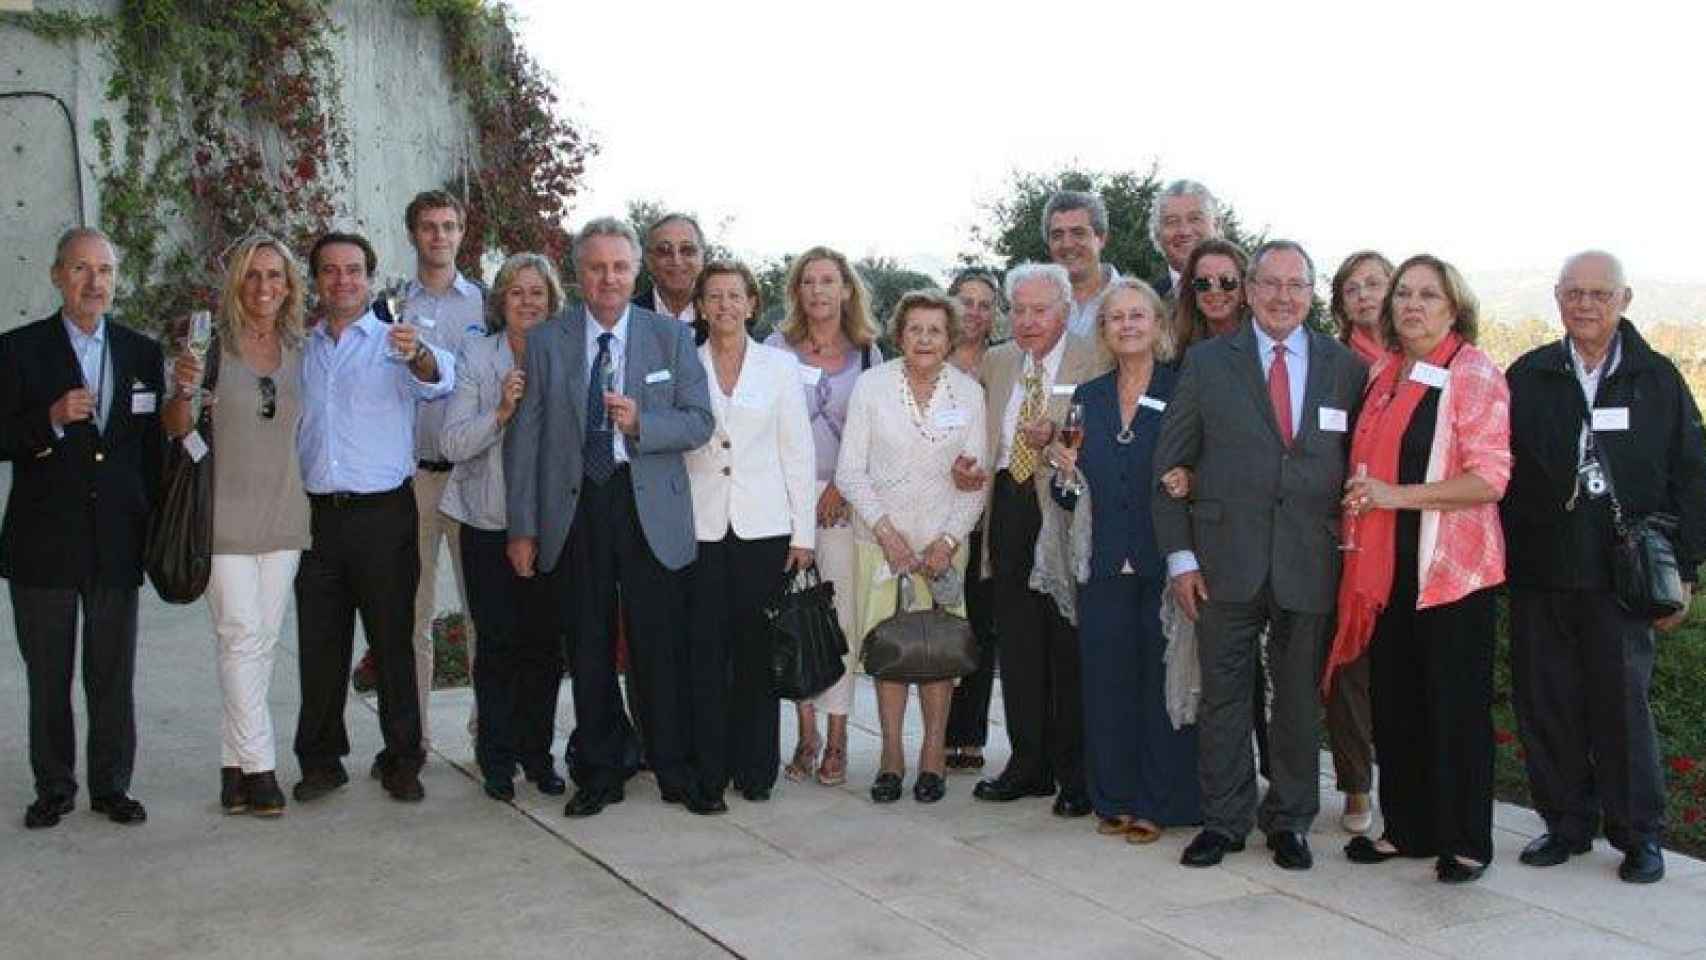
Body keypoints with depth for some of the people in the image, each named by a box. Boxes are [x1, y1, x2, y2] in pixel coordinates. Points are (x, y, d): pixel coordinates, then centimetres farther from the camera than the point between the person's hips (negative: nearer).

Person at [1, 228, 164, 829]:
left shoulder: (142, 353, 8)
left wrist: (157, 526, 7)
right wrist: (51, 419, -21)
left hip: (117, 541, 2)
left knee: (113, 675, 8)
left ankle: (111, 787, 19)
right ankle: (53, 789, 21)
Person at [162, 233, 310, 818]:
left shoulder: (299, 349, 8)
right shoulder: (212, 344, -4)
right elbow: (177, 430, -3)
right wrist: (183, 390, -22)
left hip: (283, 515, 4)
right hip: (225, 514, -4)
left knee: (264, 640, 7)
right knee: (240, 636, -8)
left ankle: (235, 762, 17)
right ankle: (257, 765, -2)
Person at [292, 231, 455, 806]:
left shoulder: (394, 344, 1)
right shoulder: (300, 352, 14)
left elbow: (438, 382, -20)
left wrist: (419, 355, -43)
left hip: (383, 514, -3)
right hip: (317, 515, 4)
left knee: (393, 639, 2)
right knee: (319, 644, 7)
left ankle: (401, 760, 11)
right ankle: (321, 759, 17)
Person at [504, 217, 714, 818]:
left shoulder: (671, 337, 5)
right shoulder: (546, 342, 5)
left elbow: (700, 423, 1)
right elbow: (524, 438, 3)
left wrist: (641, 423, -18)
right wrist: (522, 527, -1)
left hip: (651, 510, -1)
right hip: (574, 509, 1)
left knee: (661, 645, 2)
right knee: (588, 649, 8)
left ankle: (674, 772, 15)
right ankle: (600, 772, 20)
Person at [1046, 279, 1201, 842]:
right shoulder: (1087, 398, 12)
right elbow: (1069, 497, 14)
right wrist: (1063, 467, -6)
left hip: (1163, 562, -3)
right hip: (1104, 565, 4)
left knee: (1162, 679, 1)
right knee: (1107, 679, 7)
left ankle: (1160, 801, 11)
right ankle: (1115, 798, 18)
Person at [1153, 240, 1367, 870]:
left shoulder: (1345, 367, 6)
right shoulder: (1206, 362, 4)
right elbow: (1170, 464, 3)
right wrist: (1180, 556, -3)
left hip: (1310, 564, 1)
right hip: (1226, 560, -1)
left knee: (1299, 698, 10)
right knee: (1222, 694, 6)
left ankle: (1289, 821, 24)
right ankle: (1223, 820, 19)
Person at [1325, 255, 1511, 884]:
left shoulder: (1474, 375, -7)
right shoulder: (1385, 377, 14)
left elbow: (1490, 477, -15)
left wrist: (1395, 496, -19)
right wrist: (1359, 499, 7)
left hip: (1451, 567, -6)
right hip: (1388, 566, 7)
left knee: (1457, 705, 2)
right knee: (1394, 701, 11)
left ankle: (1467, 841, 14)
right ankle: (1407, 827, 24)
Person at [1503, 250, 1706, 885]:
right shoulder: (1527, 378, 8)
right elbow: (1498, 472, 7)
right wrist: (1501, 557, 0)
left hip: (1619, 574, -2)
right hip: (1539, 574, 2)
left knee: (1623, 702, 0)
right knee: (1545, 702, 5)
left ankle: (1638, 835, 14)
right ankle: (1566, 824, 20)